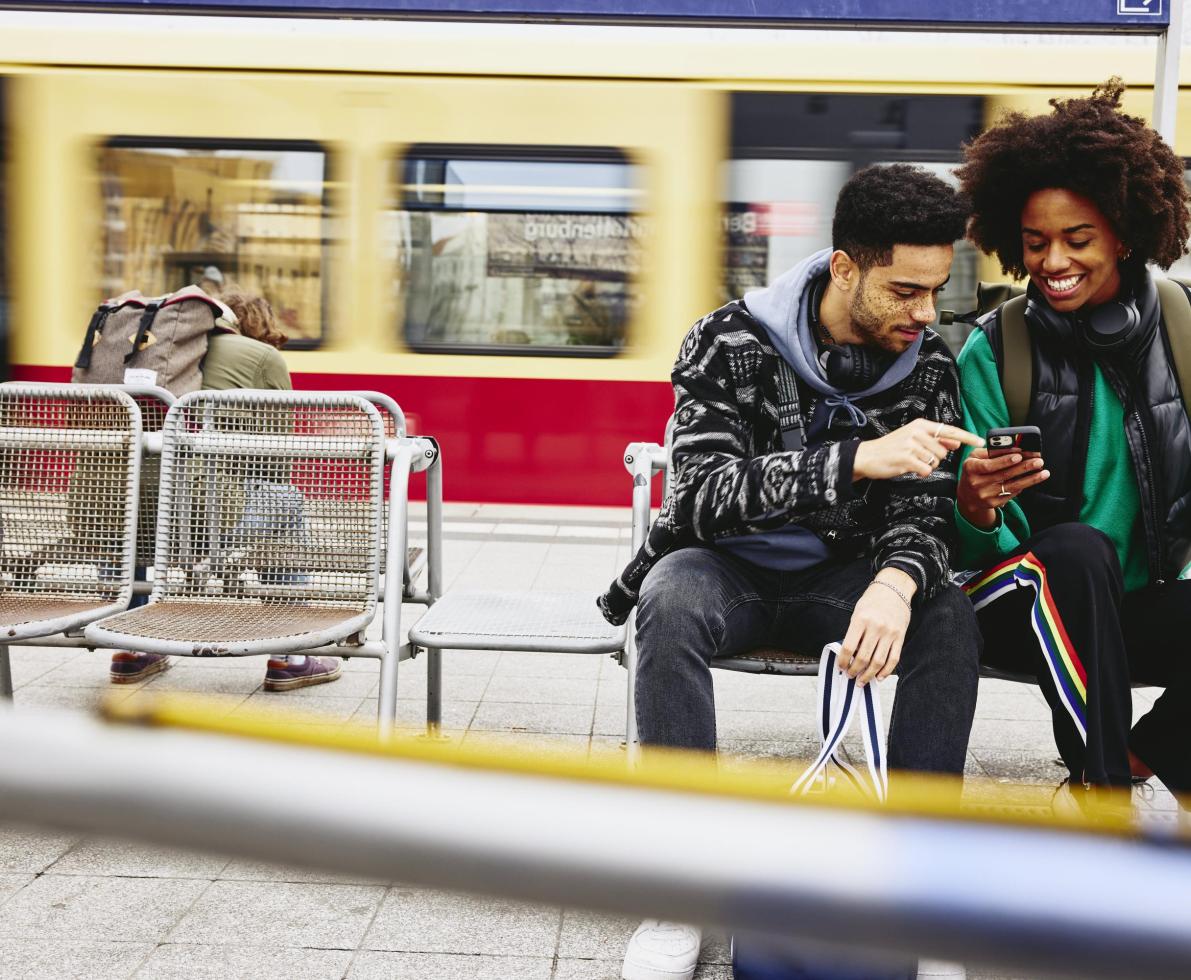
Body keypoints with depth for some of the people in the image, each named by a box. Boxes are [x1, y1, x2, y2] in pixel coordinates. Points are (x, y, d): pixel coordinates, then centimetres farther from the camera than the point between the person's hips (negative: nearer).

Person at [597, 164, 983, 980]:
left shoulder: (929, 367, -4)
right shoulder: (731, 342, -16)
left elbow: (923, 513, -9)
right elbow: (707, 494, -26)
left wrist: (897, 581, -34)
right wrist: (861, 458, -37)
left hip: (837, 581, 3)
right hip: (727, 569, -3)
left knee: (951, 616, -26)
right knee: (672, 599, -36)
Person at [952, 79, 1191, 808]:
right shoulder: (992, 352, -6)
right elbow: (980, 548, -7)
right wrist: (977, 512, -29)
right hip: (1032, 601, -2)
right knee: (1078, 548, -33)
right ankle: (1104, 776, -18)